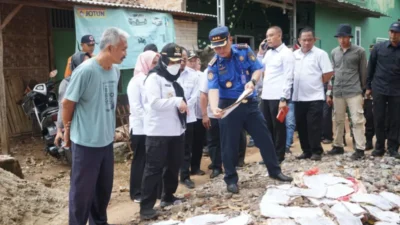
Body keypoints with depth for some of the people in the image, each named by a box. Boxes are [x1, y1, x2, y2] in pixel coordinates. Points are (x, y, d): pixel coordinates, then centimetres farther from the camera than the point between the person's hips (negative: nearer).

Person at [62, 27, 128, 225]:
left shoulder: (115, 71, 2)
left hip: (106, 141, 7)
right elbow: (67, 103, -11)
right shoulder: (85, 71, -19)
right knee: (83, 190, 7)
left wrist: (109, 128, 14)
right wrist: (68, 129, 2)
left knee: (104, 188, 19)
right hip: (86, 142, -7)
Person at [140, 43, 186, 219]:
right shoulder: (154, 78, -10)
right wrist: (177, 101, -22)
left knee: (174, 166, 16)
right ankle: (146, 207, 0)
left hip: (176, 130, 8)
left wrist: (183, 105, 10)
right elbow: (154, 103, -22)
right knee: (154, 169, -6)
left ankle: (168, 196, 33)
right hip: (158, 132, -8)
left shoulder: (175, 79, 16)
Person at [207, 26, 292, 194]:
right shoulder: (214, 66, -10)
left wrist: (252, 81, -22)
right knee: (229, 144, 3)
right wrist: (214, 108, -39)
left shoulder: (244, 51, -3)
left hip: (250, 103, 2)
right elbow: (213, 88, -21)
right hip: (229, 106, -2)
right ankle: (231, 179, 18)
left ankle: (275, 171, 27)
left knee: (264, 137, 10)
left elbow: (258, 69, 0)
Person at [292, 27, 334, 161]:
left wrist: (317, 84, -1)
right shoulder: (294, 55, 10)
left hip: (315, 97, -5)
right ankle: (306, 151, 20)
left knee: (314, 125, -4)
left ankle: (316, 151, 5)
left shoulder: (320, 54, -6)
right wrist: (295, 85, 9)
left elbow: (328, 73, -8)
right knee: (301, 125, 10)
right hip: (298, 97, 6)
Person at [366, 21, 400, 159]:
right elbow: (371, 68, 6)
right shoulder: (378, 47, 2)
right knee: (378, 119, 5)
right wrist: (368, 87, 6)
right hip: (379, 89, 0)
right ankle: (379, 147, 15)